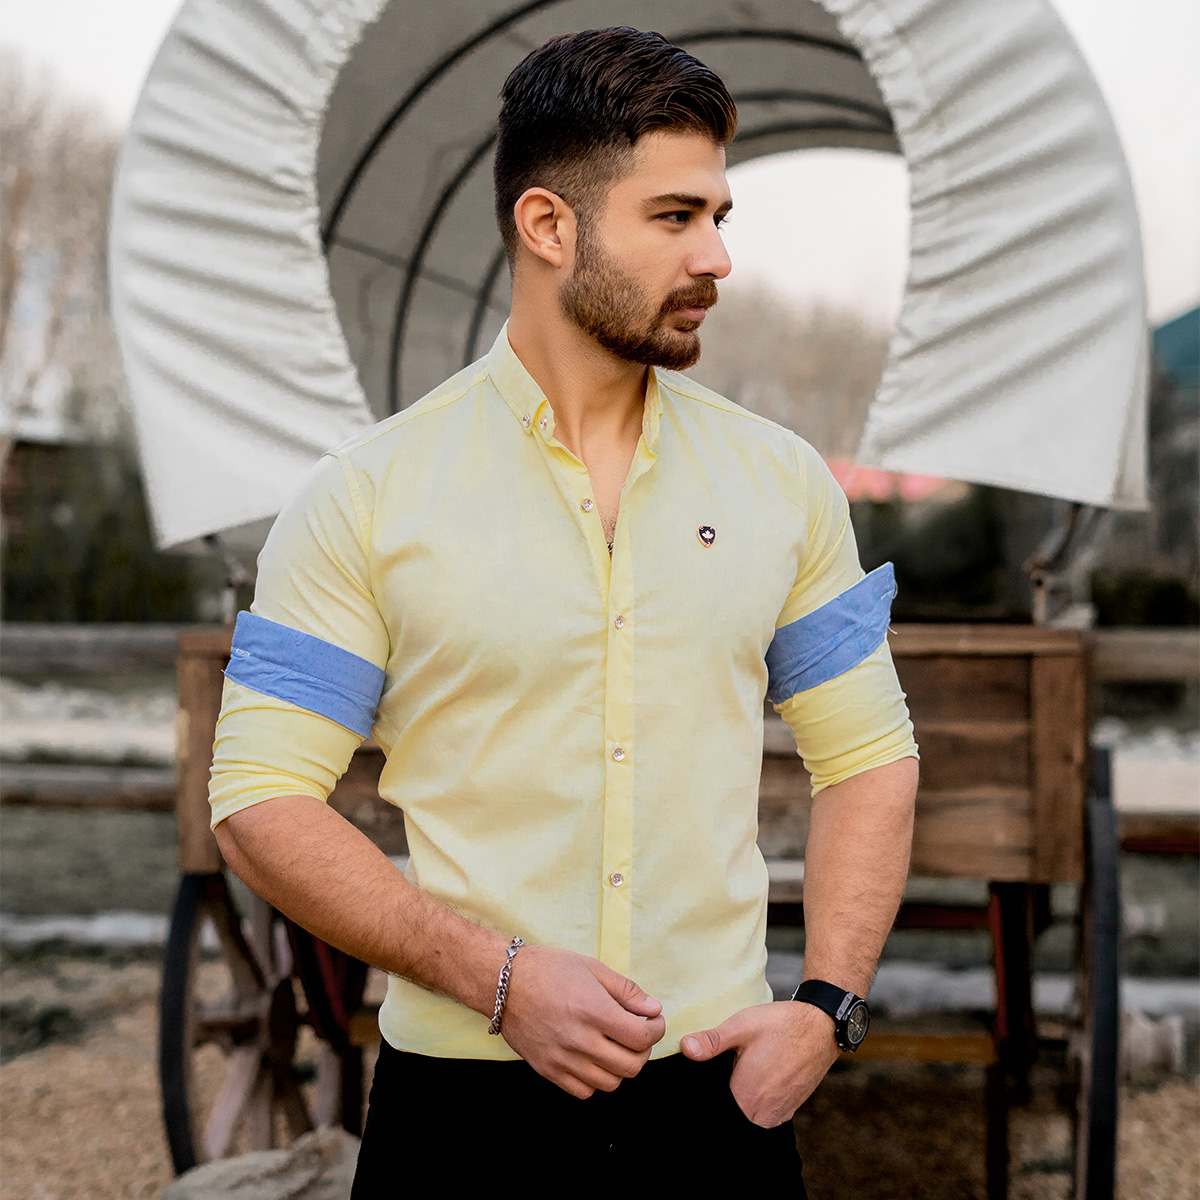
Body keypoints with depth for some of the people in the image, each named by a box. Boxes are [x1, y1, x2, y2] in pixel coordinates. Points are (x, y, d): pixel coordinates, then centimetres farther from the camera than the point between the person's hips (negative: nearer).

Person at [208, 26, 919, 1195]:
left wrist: (825, 1008, -4)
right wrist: (498, 977, -17)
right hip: (463, 1095, -2)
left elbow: (867, 758, 8)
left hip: (724, 1089, 3)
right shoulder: (362, 496, -7)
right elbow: (260, 802, -8)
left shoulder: (784, 480, 3)